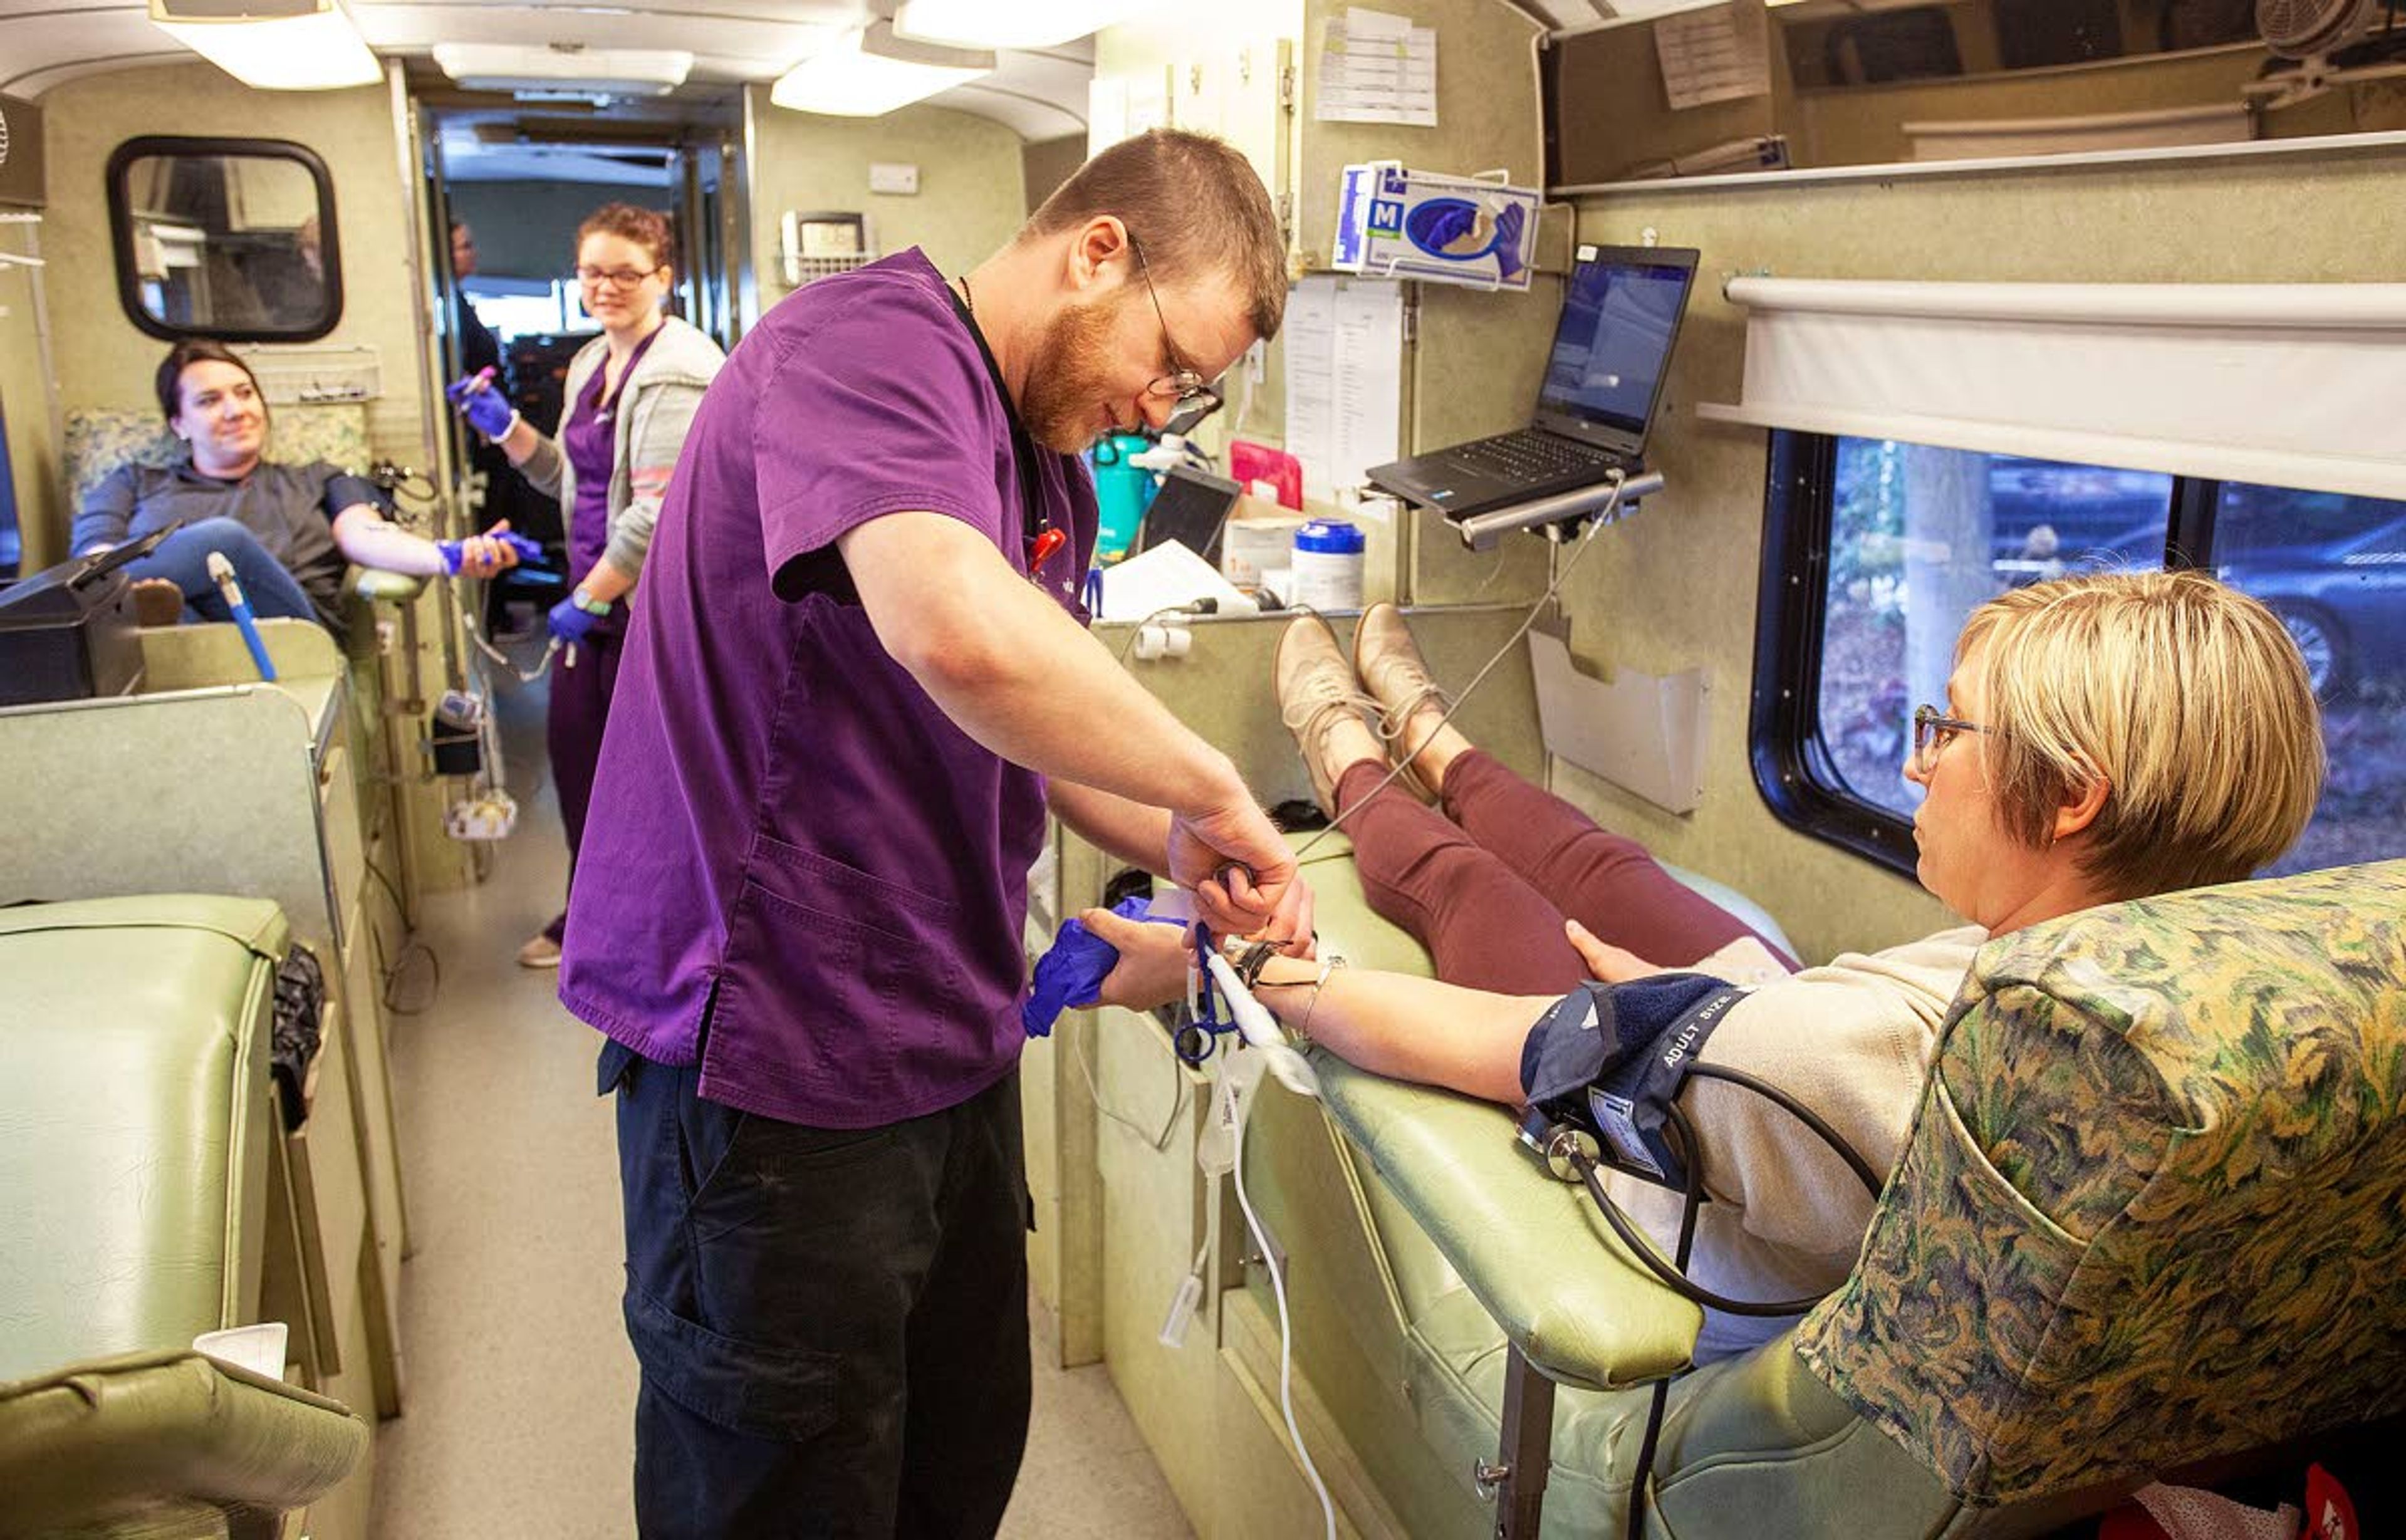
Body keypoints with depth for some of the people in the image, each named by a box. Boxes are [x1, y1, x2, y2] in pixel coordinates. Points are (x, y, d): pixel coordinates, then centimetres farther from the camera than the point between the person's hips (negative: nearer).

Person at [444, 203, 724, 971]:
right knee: (574, 742, 14)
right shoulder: (591, 363, 13)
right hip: (598, 594, 9)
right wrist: (504, 427, 8)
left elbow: (660, 512, -24)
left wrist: (588, 599, -18)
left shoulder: (675, 373, -17)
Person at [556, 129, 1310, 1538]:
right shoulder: (869, 341, -19)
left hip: (951, 1042, 9)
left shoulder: (1047, 462, 12)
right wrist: (1207, 786, -26)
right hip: (779, 1055, -9)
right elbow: (961, 635, -39)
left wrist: (1205, 851, -1)